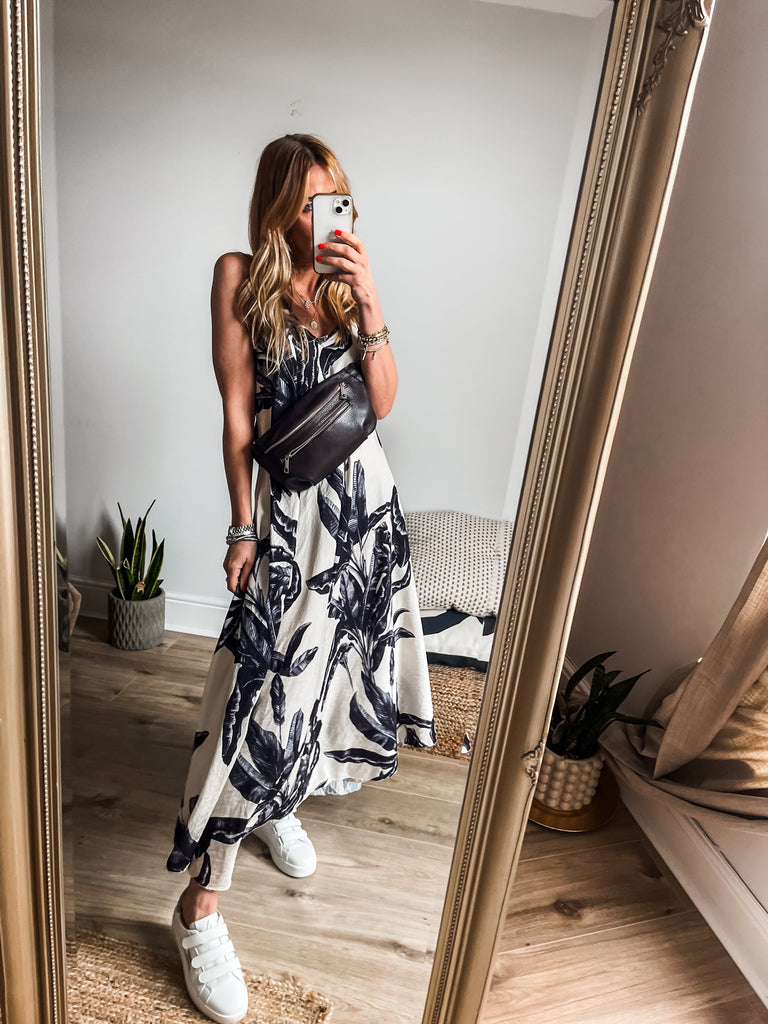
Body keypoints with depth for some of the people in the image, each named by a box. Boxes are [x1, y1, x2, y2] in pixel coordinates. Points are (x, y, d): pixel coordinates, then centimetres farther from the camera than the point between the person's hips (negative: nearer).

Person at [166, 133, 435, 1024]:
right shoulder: (240, 276, -1)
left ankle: (278, 801, 42)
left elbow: (382, 401, 0)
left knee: (324, 664, 14)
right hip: (290, 500, -5)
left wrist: (368, 302, -10)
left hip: (364, 493, 5)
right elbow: (237, 411, -6)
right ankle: (200, 907, 8)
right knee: (266, 681, -8)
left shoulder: (346, 281, 10)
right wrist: (244, 527, -10)